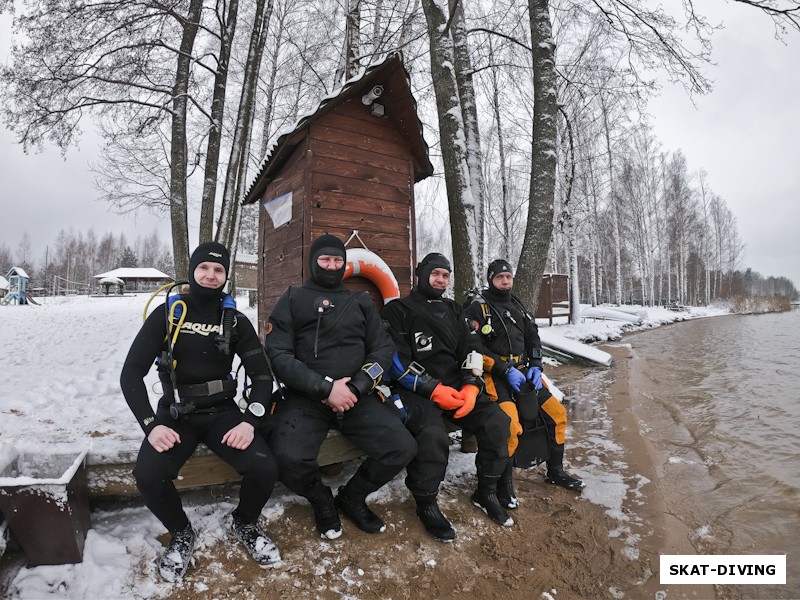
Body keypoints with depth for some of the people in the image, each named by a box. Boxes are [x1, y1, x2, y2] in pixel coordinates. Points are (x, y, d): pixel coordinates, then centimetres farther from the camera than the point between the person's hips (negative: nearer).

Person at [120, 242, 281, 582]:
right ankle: (181, 534, 6)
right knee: (148, 476, -27)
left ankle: (244, 524, 13)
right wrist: (151, 425, -19)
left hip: (222, 412, 0)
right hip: (175, 414, 0)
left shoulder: (236, 321, 0)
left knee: (265, 468, -22)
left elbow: (262, 375, -1)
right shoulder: (166, 314, -3)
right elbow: (131, 372, -6)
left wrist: (250, 421, -17)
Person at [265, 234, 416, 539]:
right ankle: (321, 500, 8)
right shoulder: (292, 299, 7)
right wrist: (326, 388, -16)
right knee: (289, 459, -29)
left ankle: (352, 497, 15)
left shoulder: (361, 302, 16)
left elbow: (382, 348, 8)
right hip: (306, 397, -2)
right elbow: (279, 354, -5)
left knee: (403, 447, -16)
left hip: (357, 396, 3)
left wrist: (356, 388, -10)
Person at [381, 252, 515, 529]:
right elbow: (397, 360, -9)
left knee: (497, 421, -14)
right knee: (429, 435, -34)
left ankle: (486, 493, 8)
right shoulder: (398, 309, 1)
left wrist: (471, 387, -5)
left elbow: (469, 351, 13)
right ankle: (425, 504, -6)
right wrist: (433, 389, -17)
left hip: (456, 385, 6)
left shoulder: (452, 310, 20)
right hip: (418, 390, -6)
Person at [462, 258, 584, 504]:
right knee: (511, 426, -26)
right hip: (495, 375, -7)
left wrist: (535, 366, 2)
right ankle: (504, 485, -6)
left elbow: (533, 338, 18)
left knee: (557, 413, 7)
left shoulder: (517, 306, 16)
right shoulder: (477, 308, -7)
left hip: (522, 371, 8)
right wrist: (507, 371, -19)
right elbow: (475, 348, -15)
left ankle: (555, 472, 25)